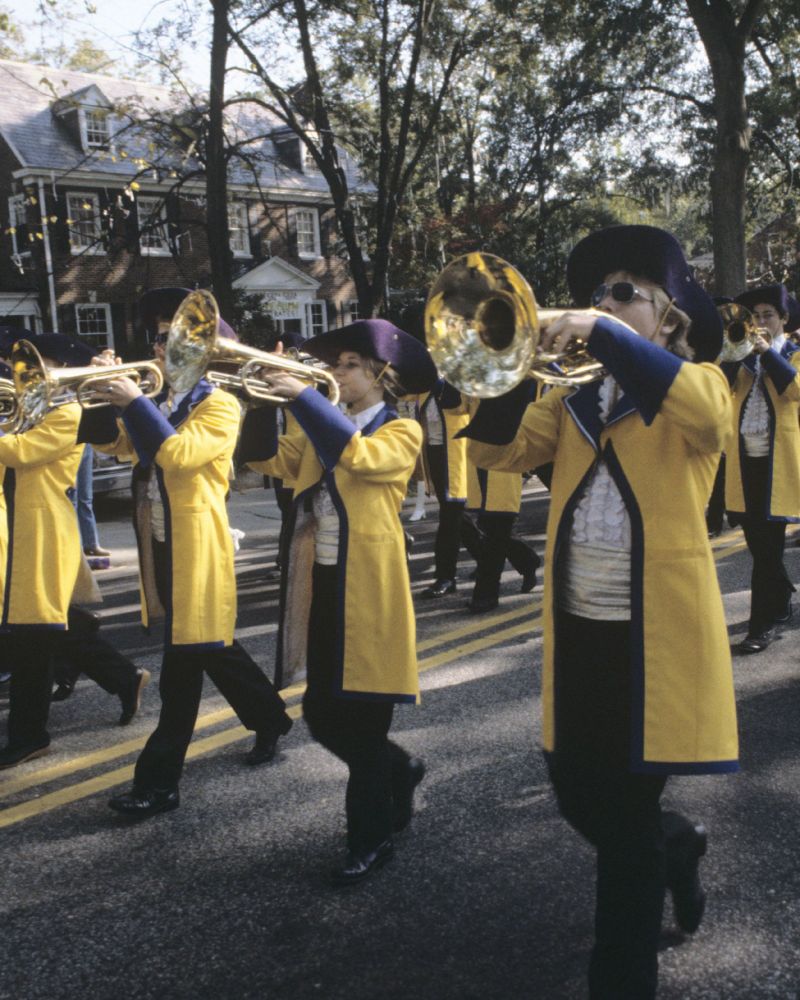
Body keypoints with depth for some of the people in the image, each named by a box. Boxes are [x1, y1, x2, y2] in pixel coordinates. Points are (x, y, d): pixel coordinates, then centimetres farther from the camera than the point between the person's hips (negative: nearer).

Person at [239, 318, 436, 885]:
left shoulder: (401, 432, -3)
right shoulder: (325, 429, 16)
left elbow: (356, 455, -24)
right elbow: (267, 457, 4)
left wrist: (303, 396, -23)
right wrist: (267, 396, -7)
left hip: (368, 590, -7)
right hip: (320, 586, 7)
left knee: (363, 721, 1)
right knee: (322, 716, 12)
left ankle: (372, 840, 17)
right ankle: (400, 772, 38)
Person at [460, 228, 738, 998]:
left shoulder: (696, 381, -1)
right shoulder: (577, 395, 14)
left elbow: (703, 413, -26)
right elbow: (496, 449, 3)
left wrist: (606, 337, -28)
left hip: (656, 635, -6)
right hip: (579, 631, 6)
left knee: (625, 821, 2)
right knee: (578, 798, 16)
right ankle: (678, 849, 47)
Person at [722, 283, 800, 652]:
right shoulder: (743, 355, 16)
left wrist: (767, 352, -16)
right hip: (744, 460, 4)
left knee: (767, 547, -6)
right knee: (760, 546, 12)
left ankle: (763, 623, -1)